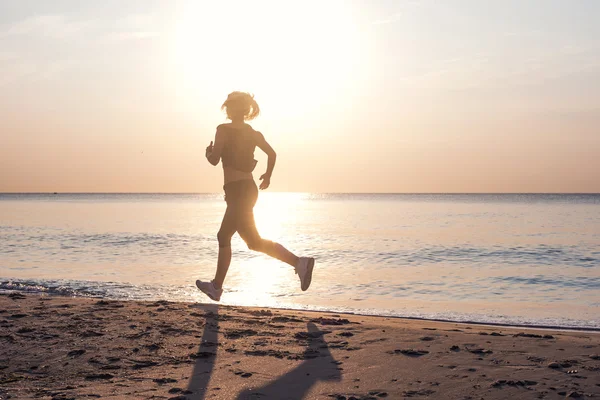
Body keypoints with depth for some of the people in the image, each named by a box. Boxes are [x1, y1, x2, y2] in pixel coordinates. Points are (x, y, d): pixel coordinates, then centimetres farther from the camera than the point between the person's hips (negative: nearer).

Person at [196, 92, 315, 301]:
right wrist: (267, 175, 21)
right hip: (248, 189, 8)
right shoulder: (253, 133, 10)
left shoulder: (224, 129, -9)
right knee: (224, 236, 14)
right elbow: (272, 153, 6)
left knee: (255, 241, -5)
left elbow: (214, 160, -14)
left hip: (236, 190, -8)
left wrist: (208, 153, 9)